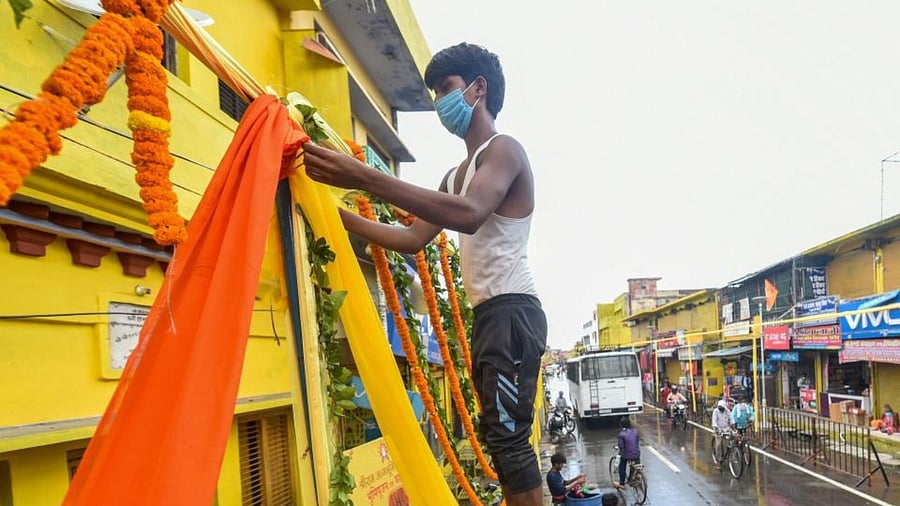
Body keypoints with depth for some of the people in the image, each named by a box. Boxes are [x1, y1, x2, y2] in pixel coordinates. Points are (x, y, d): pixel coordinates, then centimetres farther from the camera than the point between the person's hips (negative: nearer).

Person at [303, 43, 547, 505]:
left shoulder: (504, 149, -7)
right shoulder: (456, 175, 23)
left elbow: (470, 214, -28)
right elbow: (413, 239, 20)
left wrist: (365, 178, -34)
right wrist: (339, 215, 11)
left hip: (511, 311, -10)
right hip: (489, 314, 10)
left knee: (507, 435, -12)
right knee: (502, 436, 11)